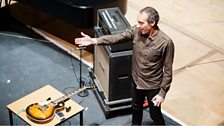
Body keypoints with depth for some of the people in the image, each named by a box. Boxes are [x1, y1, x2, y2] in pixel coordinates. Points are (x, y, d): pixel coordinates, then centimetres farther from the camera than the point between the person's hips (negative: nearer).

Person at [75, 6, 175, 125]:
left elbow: (168, 70, -20)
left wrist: (162, 93, -17)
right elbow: (117, 37, -13)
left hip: (153, 86, -5)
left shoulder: (166, 42, -28)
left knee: (155, 115, 16)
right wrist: (93, 40, -25)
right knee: (136, 109, 28)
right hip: (136, 81, 5)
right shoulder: (136, 30, -14)